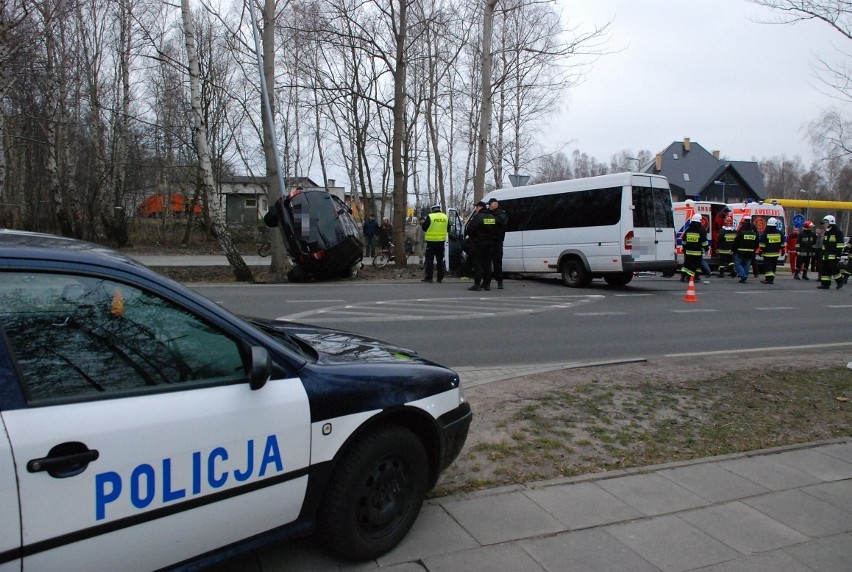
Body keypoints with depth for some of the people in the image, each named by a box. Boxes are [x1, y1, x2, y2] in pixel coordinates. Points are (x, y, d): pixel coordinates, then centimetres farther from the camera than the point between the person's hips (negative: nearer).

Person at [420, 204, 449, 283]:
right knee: (440, 260, 11)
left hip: (431, 241, -4)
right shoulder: (445, 217, 4)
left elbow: (424, 228, -5)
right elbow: (448, 228, 14)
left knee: (429, 259, 3)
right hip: (441, 241, 4)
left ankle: (428, 277, 2)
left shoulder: (429, 217, -10)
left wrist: (422, 223, 15)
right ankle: (440, 278, 12)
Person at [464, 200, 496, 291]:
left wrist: (468, 236, 2)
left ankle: (477, 284, -5)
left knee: (477, 264, -3)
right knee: (487, 264, 13)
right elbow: (495, 229, 13)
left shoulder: (478, 216, -14)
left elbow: (469, 229, -17)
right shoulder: (492, 217, 10)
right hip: (489, 242, 7)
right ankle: (487, 284, 15)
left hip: (478, 243, -7)